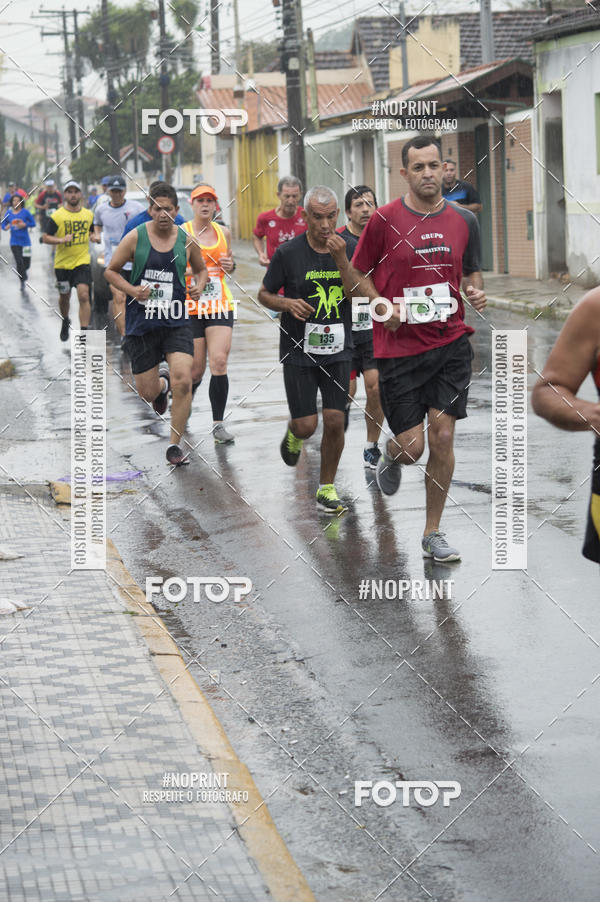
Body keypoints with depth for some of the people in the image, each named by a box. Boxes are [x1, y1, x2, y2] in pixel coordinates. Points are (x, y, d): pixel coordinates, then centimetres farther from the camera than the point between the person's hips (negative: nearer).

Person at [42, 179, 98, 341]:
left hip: (82, 262, 0)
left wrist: (93, 237, -1)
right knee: (64, 297, 15)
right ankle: (65, 322, 46)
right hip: (62, 264, 0)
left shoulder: (88, 214, 5)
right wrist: (61, 240, -23)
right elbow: (46, 237, -6)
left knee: (83, 295, -15)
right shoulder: (56, 216, -7)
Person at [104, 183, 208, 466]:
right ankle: (161, 381, 45)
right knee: (147, 393, 4)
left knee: (183, 381, -18)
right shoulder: (135, 237, -4)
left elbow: (201, 269, 20)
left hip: (176, 322, 1)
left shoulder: (186, 240, 2)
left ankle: (175, 445, -2)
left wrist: (199, 287, -2)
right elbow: (110, 271, 4)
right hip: (141, 323, 0)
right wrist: (133, 290, -13)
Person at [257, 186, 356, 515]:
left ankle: (327, 488, 15)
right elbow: (264, 294, 3)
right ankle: (293, 435, 35)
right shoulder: (288, 252, -7)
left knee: (335, 421, -3)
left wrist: (342, 259, -22)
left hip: (338, 351, 2)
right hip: (299, 351, -2)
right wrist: (288, 303, -17)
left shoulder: (349, 250, 0)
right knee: (306, 425, -4)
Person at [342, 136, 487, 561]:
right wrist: (383, 306, -13)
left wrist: (476, 291, -2)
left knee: (443, 437, -2)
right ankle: (391, 456, 38)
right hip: (399, 346, -2)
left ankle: (433, 533, 13)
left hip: (451, 342, 2)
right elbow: (354, 272, 3)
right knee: (412, 446, -3)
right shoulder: (384, 219, -5)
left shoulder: (464, 220, 5)